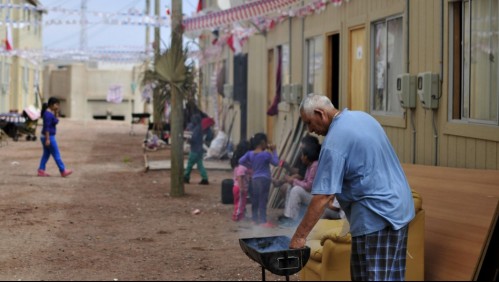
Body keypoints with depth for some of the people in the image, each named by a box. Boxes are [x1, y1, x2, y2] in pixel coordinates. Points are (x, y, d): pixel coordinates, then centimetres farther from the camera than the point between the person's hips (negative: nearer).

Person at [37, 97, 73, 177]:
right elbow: (47, 127, -22)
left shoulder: (50, 113, 11)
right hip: (49, 137, -10)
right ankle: (63, 171, 3)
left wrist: (56, 113, 5)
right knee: (56, 155, -3)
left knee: (46, 154, 12)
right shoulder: (48, 114, -19)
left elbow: (56, 122, 18)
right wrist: (47, 139, -24)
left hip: (47, 137, 10)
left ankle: (41, 171, 11)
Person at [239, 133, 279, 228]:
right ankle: (263, 221, -2)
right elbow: (276, 162, -3)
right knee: (263, 200, -4)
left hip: (254, 179, 6)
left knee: (255, 200, 12)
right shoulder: (266, 154, -13)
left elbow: (241, 161, 3)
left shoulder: (250, 153, 1)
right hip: (264, 179, -6)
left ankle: (255, 219, 19)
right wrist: (274, 151, 3)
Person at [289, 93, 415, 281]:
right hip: (399, 206, 10)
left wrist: (300, 236, -14)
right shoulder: (362, 117, 11)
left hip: (376, 215, -10)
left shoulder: (334, 142, -17)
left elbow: (323, 196, -19)